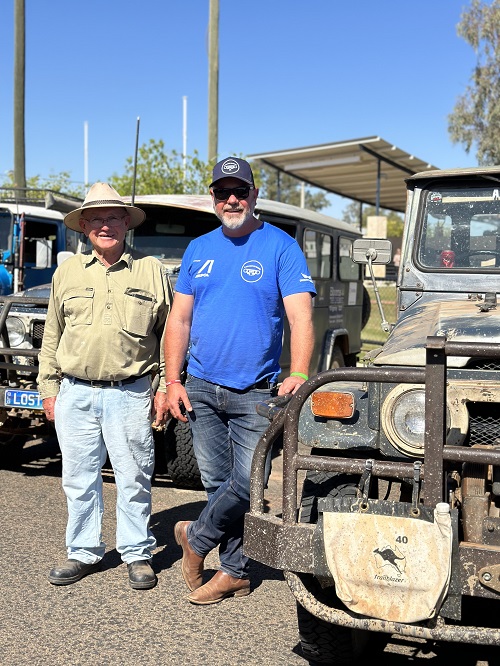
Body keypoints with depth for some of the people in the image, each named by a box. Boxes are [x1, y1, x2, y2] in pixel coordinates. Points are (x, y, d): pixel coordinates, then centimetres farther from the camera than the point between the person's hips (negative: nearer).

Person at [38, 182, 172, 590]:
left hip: (130, 393, -2)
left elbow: (169, 334, 5)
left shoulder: (151, 271, 4)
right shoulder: (67, 272, 10)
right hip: (75, 394, 3)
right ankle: (83, 553, 23)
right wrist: (49, 387, 10)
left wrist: (165, 387, 1)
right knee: (79, 479, 9)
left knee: (133, 479, 4)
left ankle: (137, 555, 17)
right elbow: (52, 335, 14)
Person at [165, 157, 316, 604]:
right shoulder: (198, 250, 10)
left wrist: (298, 376, -27)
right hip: (201, 389, 4)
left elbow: (300, 316, -12)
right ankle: (235, 572, 22)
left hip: (254, 392, -4)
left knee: (247, 483, -6)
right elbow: (179, 319, 11)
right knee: (217, 482, 9)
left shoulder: (281, 247, -3)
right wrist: (173, 380, 2)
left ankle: (196, 538, 20)